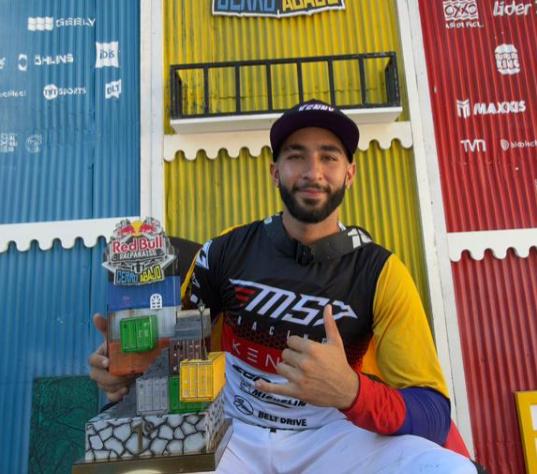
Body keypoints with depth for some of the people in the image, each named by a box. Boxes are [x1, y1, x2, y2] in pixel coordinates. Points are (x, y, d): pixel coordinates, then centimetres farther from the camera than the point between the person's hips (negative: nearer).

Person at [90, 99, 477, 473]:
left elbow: (434, 415, -15)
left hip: (333, 436, 0)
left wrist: (351, 392, -36)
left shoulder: (382, 272, -11)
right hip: (235, 434, 1)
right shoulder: (225, 251, -5)